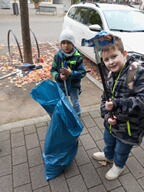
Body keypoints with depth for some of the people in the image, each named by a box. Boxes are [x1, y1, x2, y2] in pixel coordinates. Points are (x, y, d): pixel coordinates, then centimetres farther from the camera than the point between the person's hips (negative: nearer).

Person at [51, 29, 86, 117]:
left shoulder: (77, 56, -17)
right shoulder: (58, 56, -10)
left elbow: (83, 72, -16)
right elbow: (53, 70, -4)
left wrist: (71, 73, -31)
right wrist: (59, 76, -24)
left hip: (74, 85, -2)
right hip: (61, 85, 2)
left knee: (75, 103, 18)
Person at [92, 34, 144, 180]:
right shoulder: (111, 75, -4)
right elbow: (105, 98, 2)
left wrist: (117, 104, -35)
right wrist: (107, 115, -13)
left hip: (129, 126, -6)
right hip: (111, 122, 6)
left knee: (121, 150, 22)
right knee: (108, 141, 32)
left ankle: (118, 165, 54)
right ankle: (108, 155, 65)